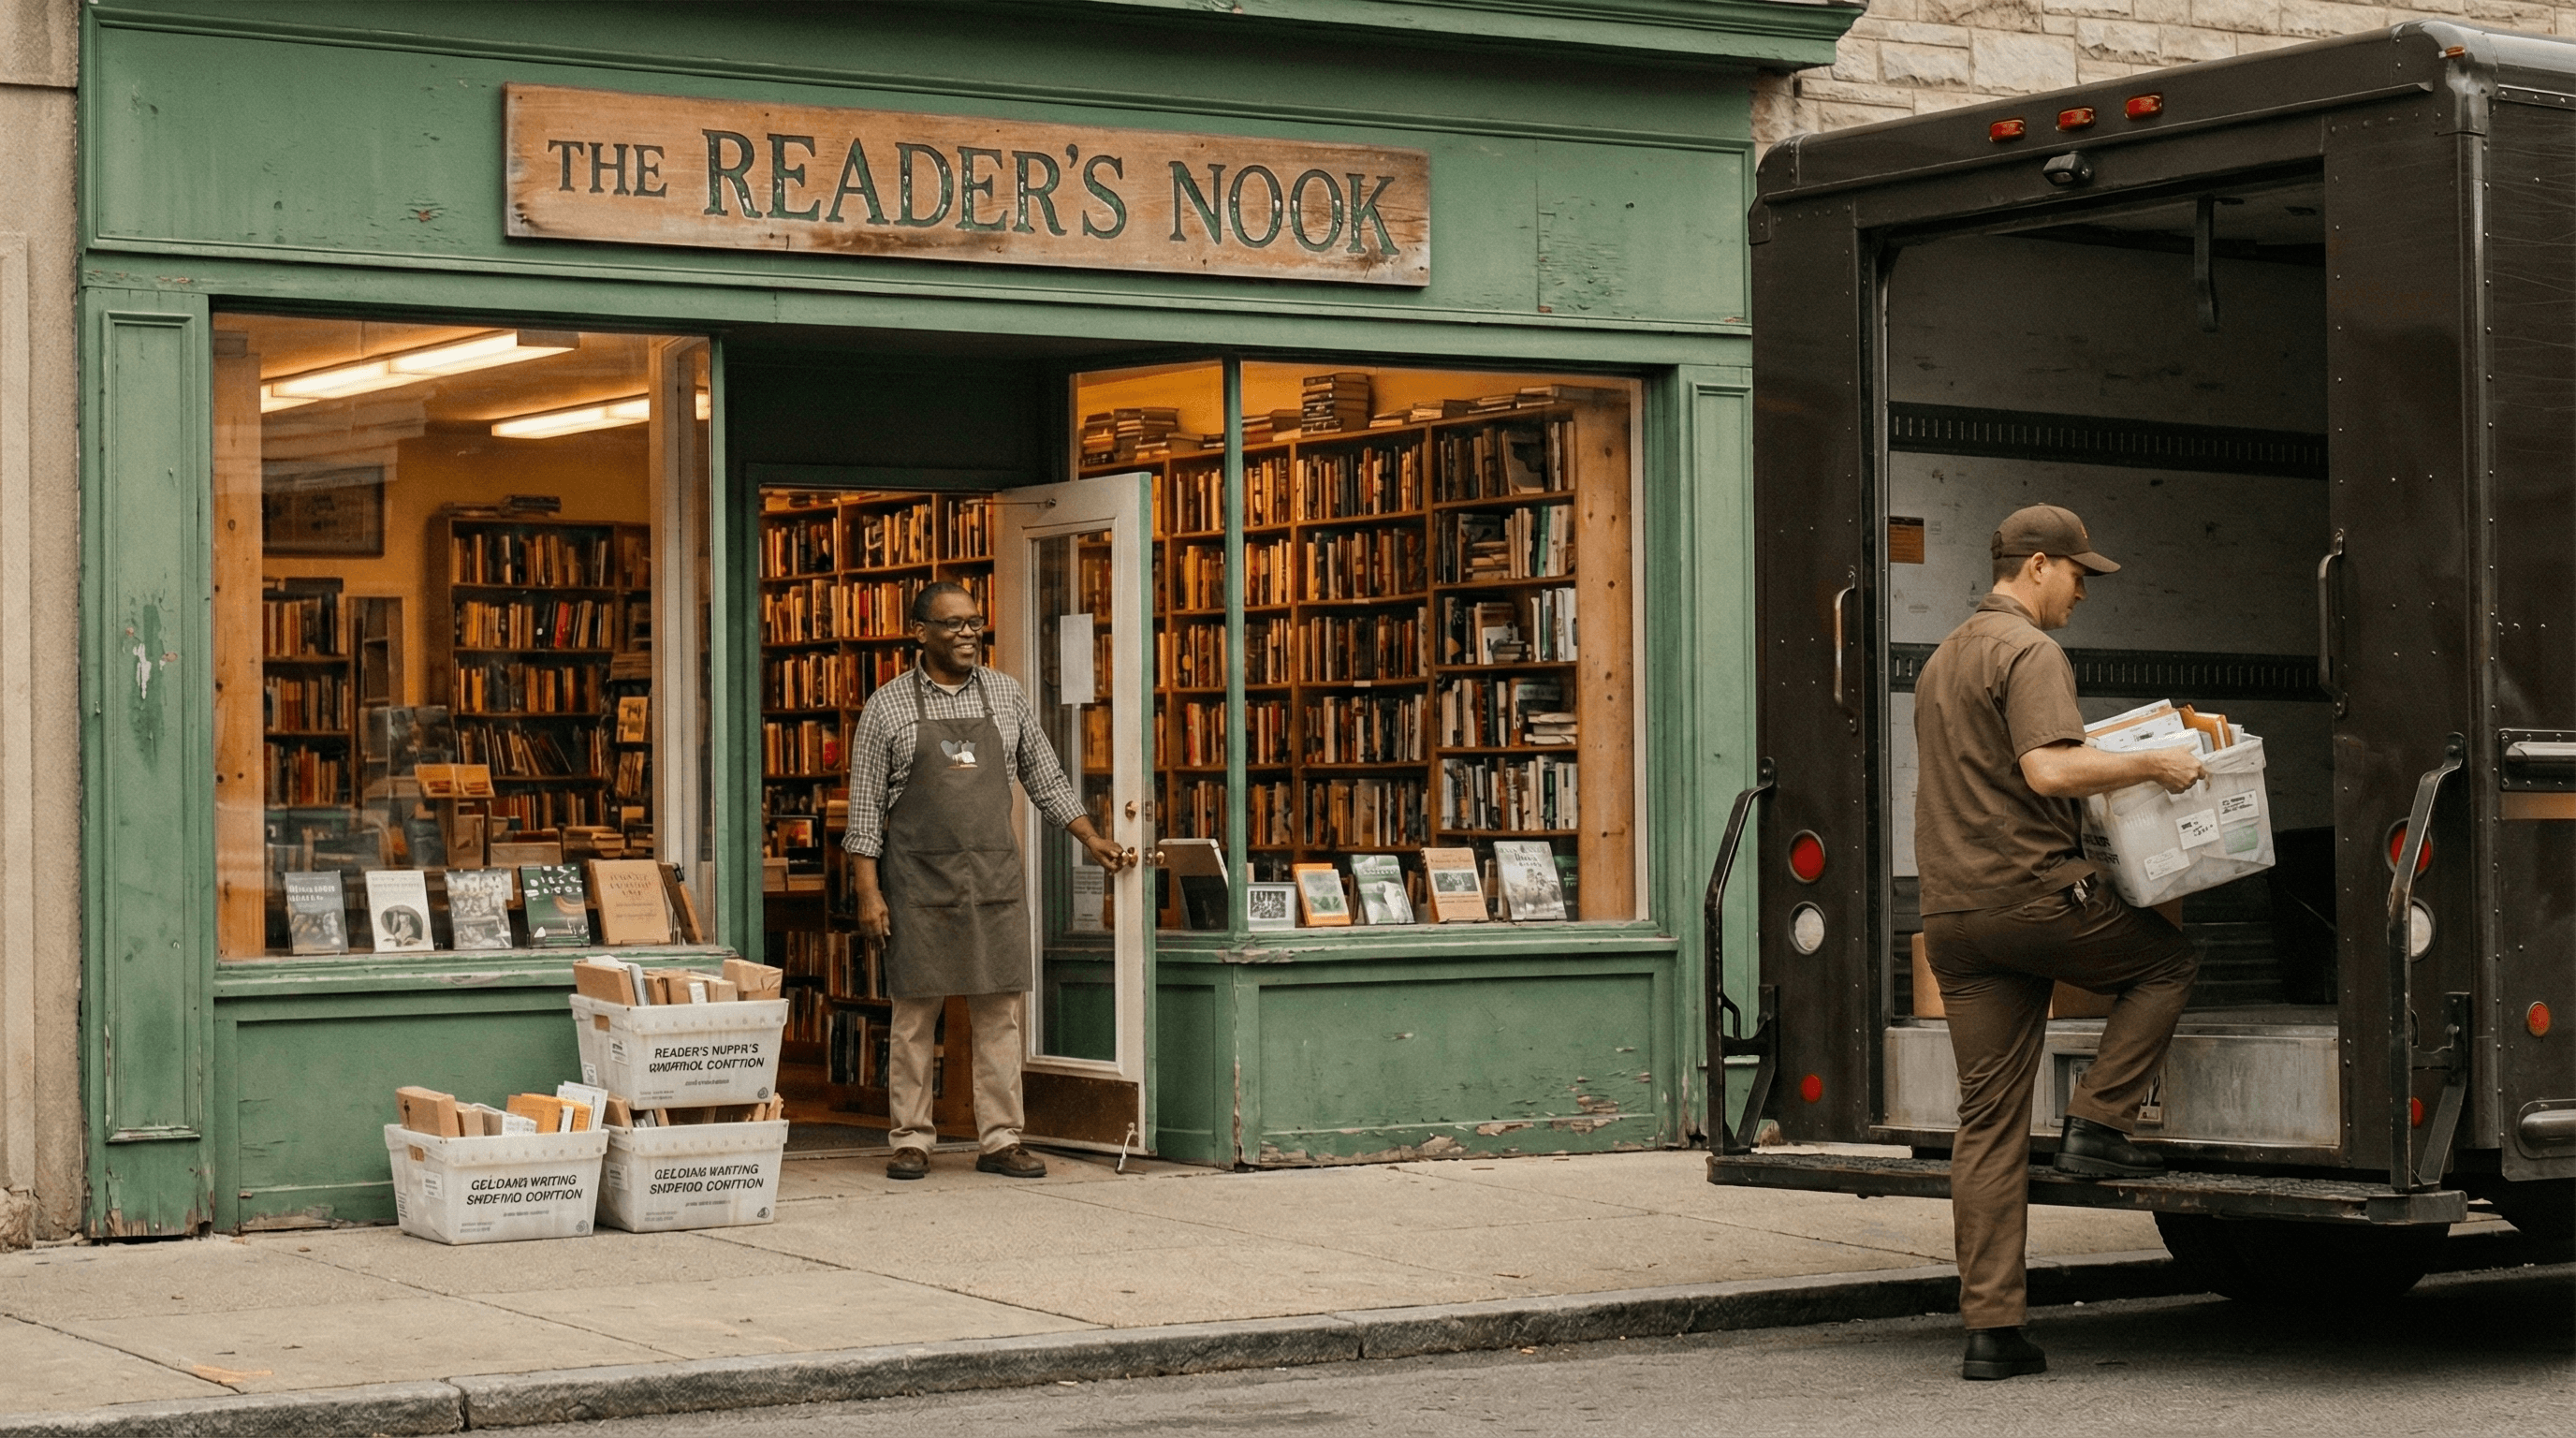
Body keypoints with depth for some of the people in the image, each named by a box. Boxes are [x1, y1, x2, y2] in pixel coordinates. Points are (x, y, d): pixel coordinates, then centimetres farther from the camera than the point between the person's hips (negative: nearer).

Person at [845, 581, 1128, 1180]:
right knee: (915, 1011, 0)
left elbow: (1046, 778, 17)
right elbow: (866, 806, 0)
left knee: (1000, 1011, 1)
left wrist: (1092, 838, 10)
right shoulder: (887, 706, 0)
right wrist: (868, 891, -6)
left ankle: (1000, 1139, 6)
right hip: (918, 880, -3)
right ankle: (913, 1139, 8)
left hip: (995, 878, 3)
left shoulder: (1006, 696, 9)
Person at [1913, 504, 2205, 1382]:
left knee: (1988, 1119, 5)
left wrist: (2103, 775, 32)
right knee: (2167, 963, 19)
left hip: (1951, 910, 8)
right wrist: (2150, 765, -13)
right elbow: (2048, 770, -23)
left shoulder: (1943, 660, 22)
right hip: (2033, 890, -8)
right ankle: (2096, 1128, 6)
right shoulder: (2029, 652, -8)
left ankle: (1990, 1327, 2)